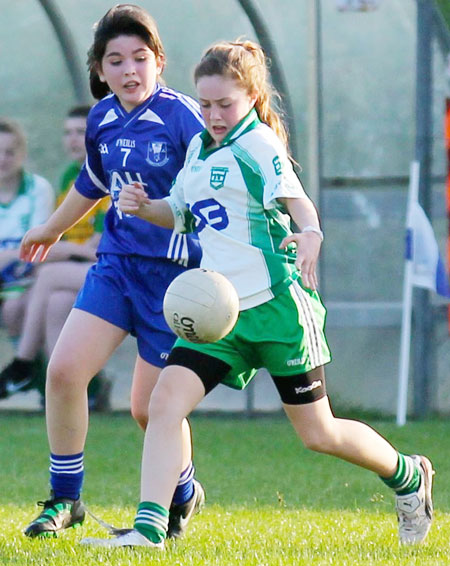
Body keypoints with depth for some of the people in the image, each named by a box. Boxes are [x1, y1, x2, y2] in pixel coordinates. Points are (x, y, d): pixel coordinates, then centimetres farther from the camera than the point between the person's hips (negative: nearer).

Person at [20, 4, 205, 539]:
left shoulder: (182, 117, -15)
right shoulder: (101, 118, 5)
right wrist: (51, 228, 40)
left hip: (173, 270, -5)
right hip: (115, 263, 6)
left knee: (151, 406, 0)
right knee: (63, 371, -8)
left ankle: (183, 494, 29)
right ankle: (65, 499, 8)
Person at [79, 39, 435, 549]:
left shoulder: (259, 144, -11)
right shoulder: (199, 148, 13)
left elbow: (294, 197, -26)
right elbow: (181, 213, 28)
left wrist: (309, 234, -49)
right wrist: (144, 208, 7)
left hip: (275, 304, -7)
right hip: (217, 310, 7)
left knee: (317, 433, 4)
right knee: (166, 399, -13)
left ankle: (408, 477, 30)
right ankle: (149, 528, -15)